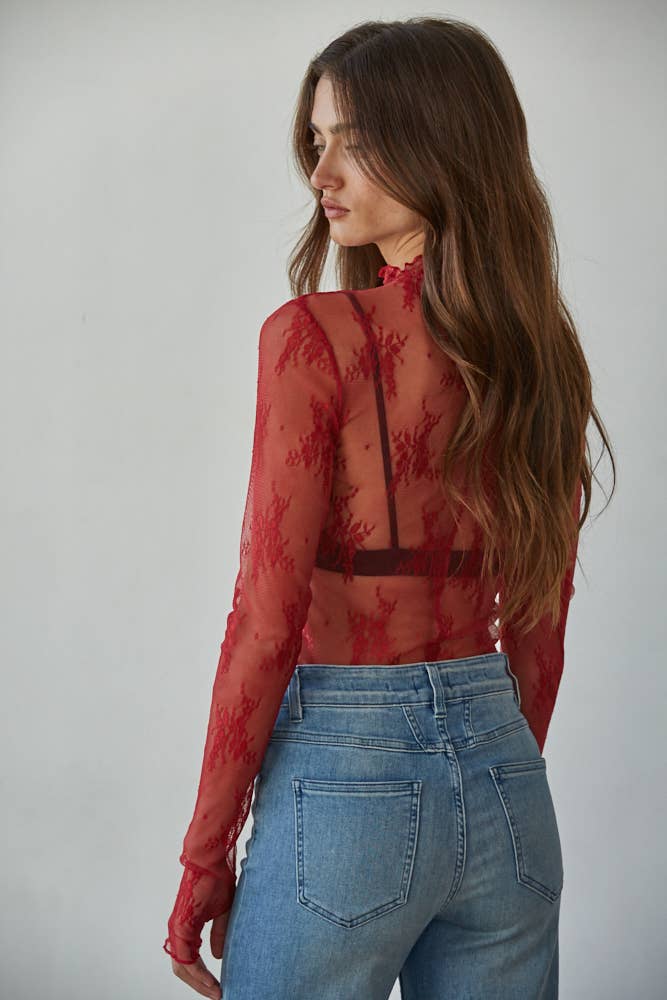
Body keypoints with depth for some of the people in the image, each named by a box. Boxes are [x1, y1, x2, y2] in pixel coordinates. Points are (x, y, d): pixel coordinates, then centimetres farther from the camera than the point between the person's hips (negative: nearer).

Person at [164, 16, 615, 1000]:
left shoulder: (313, 336, -15)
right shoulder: (540, 343, 4)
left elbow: (268, 619, -15)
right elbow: (541, 618, 10)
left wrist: (205, 856, -6)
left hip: (347, 773, -6)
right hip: (504, 779, 6)